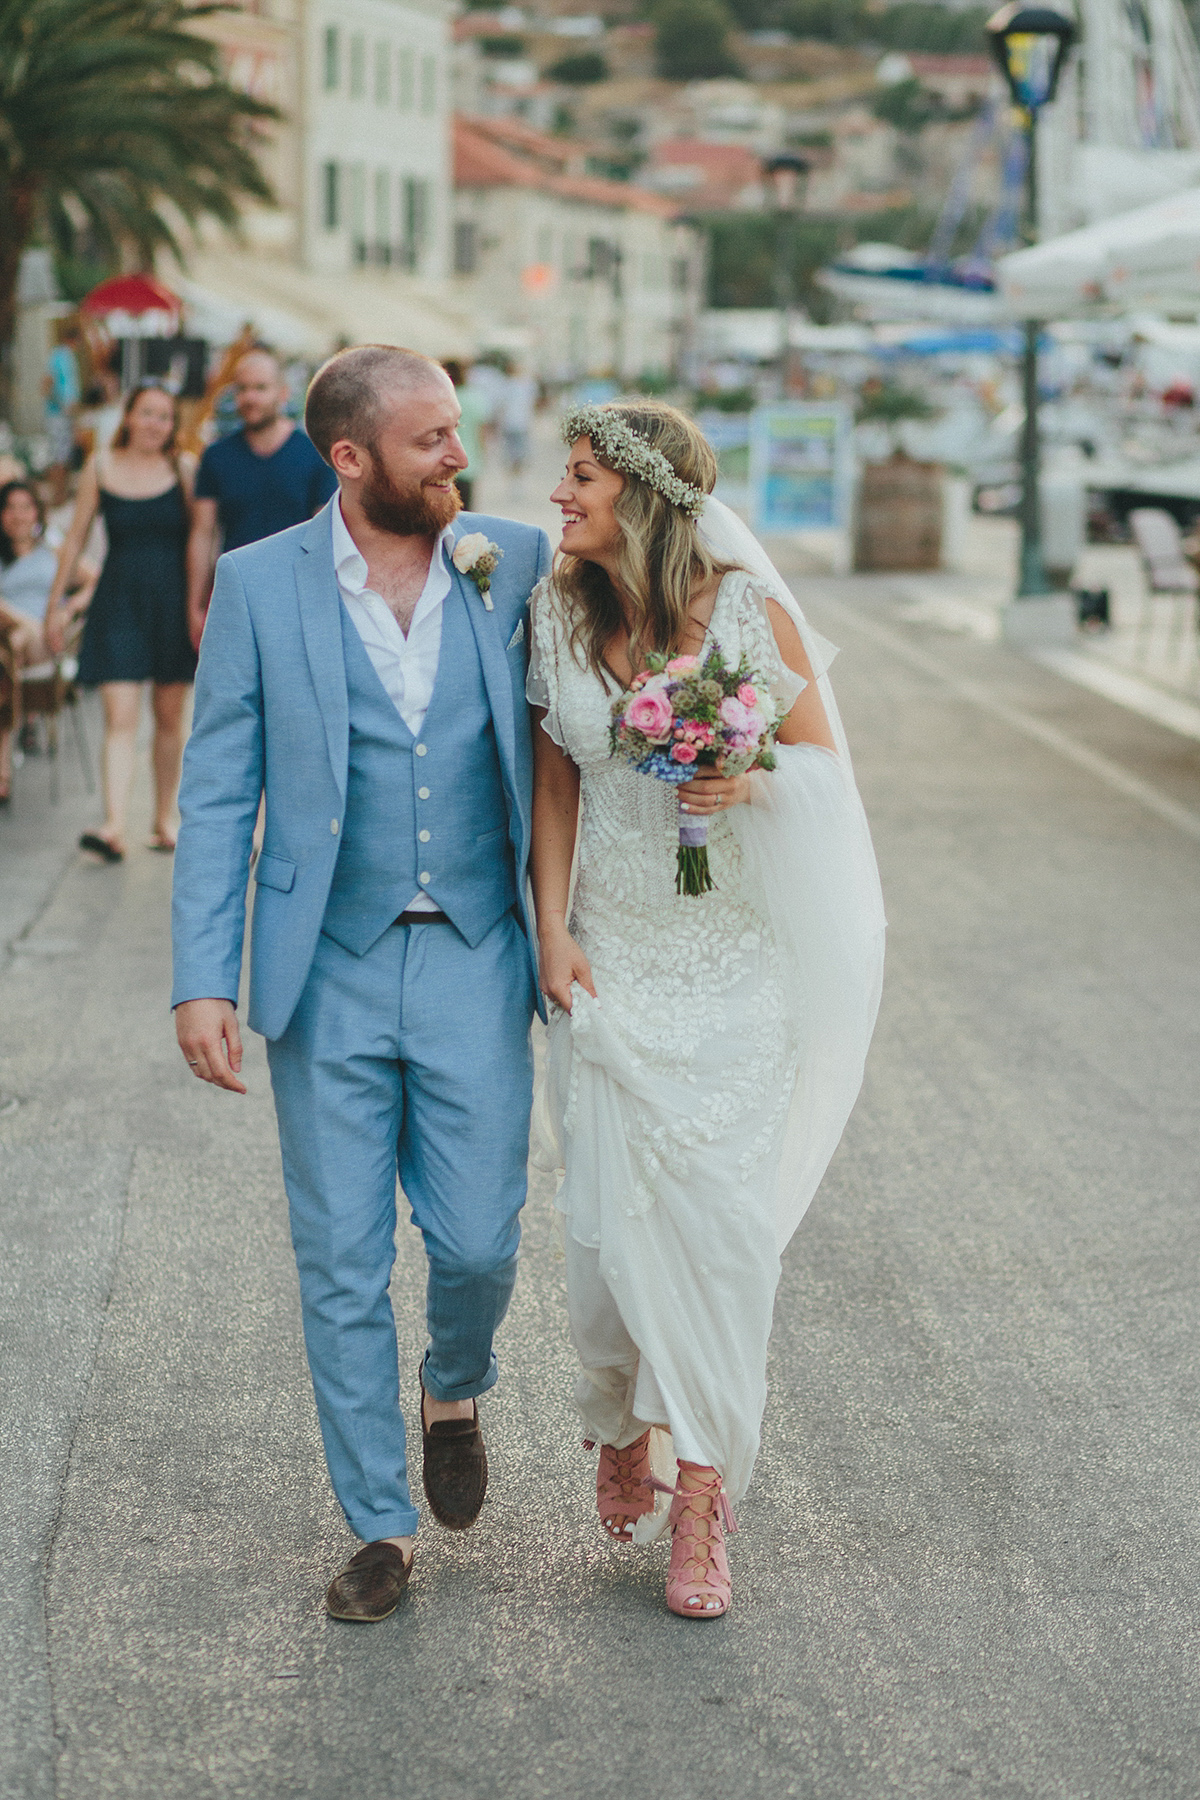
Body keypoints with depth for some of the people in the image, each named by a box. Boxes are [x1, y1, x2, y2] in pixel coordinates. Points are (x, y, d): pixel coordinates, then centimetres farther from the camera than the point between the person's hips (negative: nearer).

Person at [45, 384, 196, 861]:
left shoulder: (184, 467, 2)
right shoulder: (100, 467, 3)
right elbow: (75, 538, 8)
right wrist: (56, 601, 8)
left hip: (173, 601, 1)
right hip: (118, 602, 0)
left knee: (169, 716, 8)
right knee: (119, 718, -10)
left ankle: (164, 819, 21)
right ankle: (114, 827, -19)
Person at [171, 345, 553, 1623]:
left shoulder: (516, 564, 1)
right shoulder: (259, 584, -2)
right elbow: (216, 796, -2)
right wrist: (203, 979, -8)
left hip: (473, 965, 1)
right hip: (326, 976, 0)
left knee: (478, 1243, -1)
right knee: (341, 1265, 5)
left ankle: (453, 1391, 34)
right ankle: (379, 1526, 20)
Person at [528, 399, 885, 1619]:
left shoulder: (750, 612, -8)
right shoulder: (558, 616, 1)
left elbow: (826, 758, 1)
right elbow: (554, 785, 8)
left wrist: (753, 784, -19)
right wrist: (551, 931, 0)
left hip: (737, 965, -2)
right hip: (610, 963, 2)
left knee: (722, 1219, -4)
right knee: (608, 1220, 0)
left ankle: (703, 1499, 7)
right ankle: (621, 1430, 29)